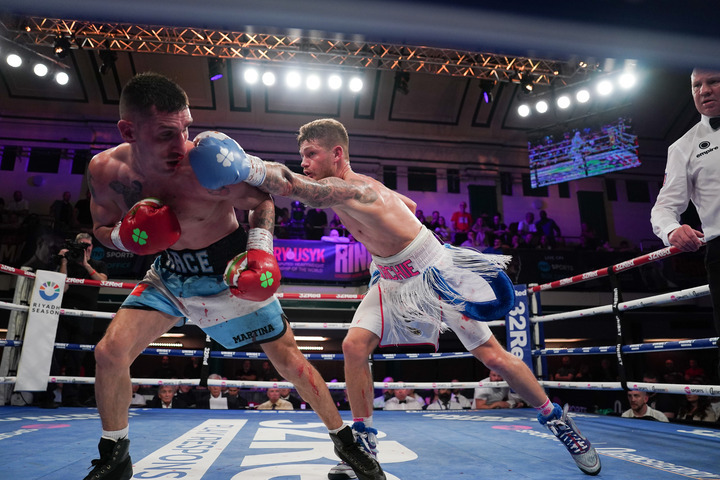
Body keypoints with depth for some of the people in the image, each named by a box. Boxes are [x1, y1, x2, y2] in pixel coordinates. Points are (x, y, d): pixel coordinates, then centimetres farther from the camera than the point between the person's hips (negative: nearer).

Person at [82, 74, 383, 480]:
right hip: (171, 273, 4)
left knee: (290, 361, -3)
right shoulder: (105, 170, -14)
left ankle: (345, 441, 19)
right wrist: (126, 236, -19)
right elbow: (102, 228, 4)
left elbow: (262, 201, -10)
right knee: (110, 353, -7)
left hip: (230, 274, -3)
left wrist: (261, 247, -26)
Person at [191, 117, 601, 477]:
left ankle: (557, 420, 21)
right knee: (355, 345, -10)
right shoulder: (350, 186, 1)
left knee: (493, 356, -2)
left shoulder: (354, 190, -26)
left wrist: (246, 167, -57)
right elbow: (409, 205, 14)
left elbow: (292, 187, -45)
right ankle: (364, 442, 5)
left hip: (434, 270, -8)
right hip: (391, 279, 8)